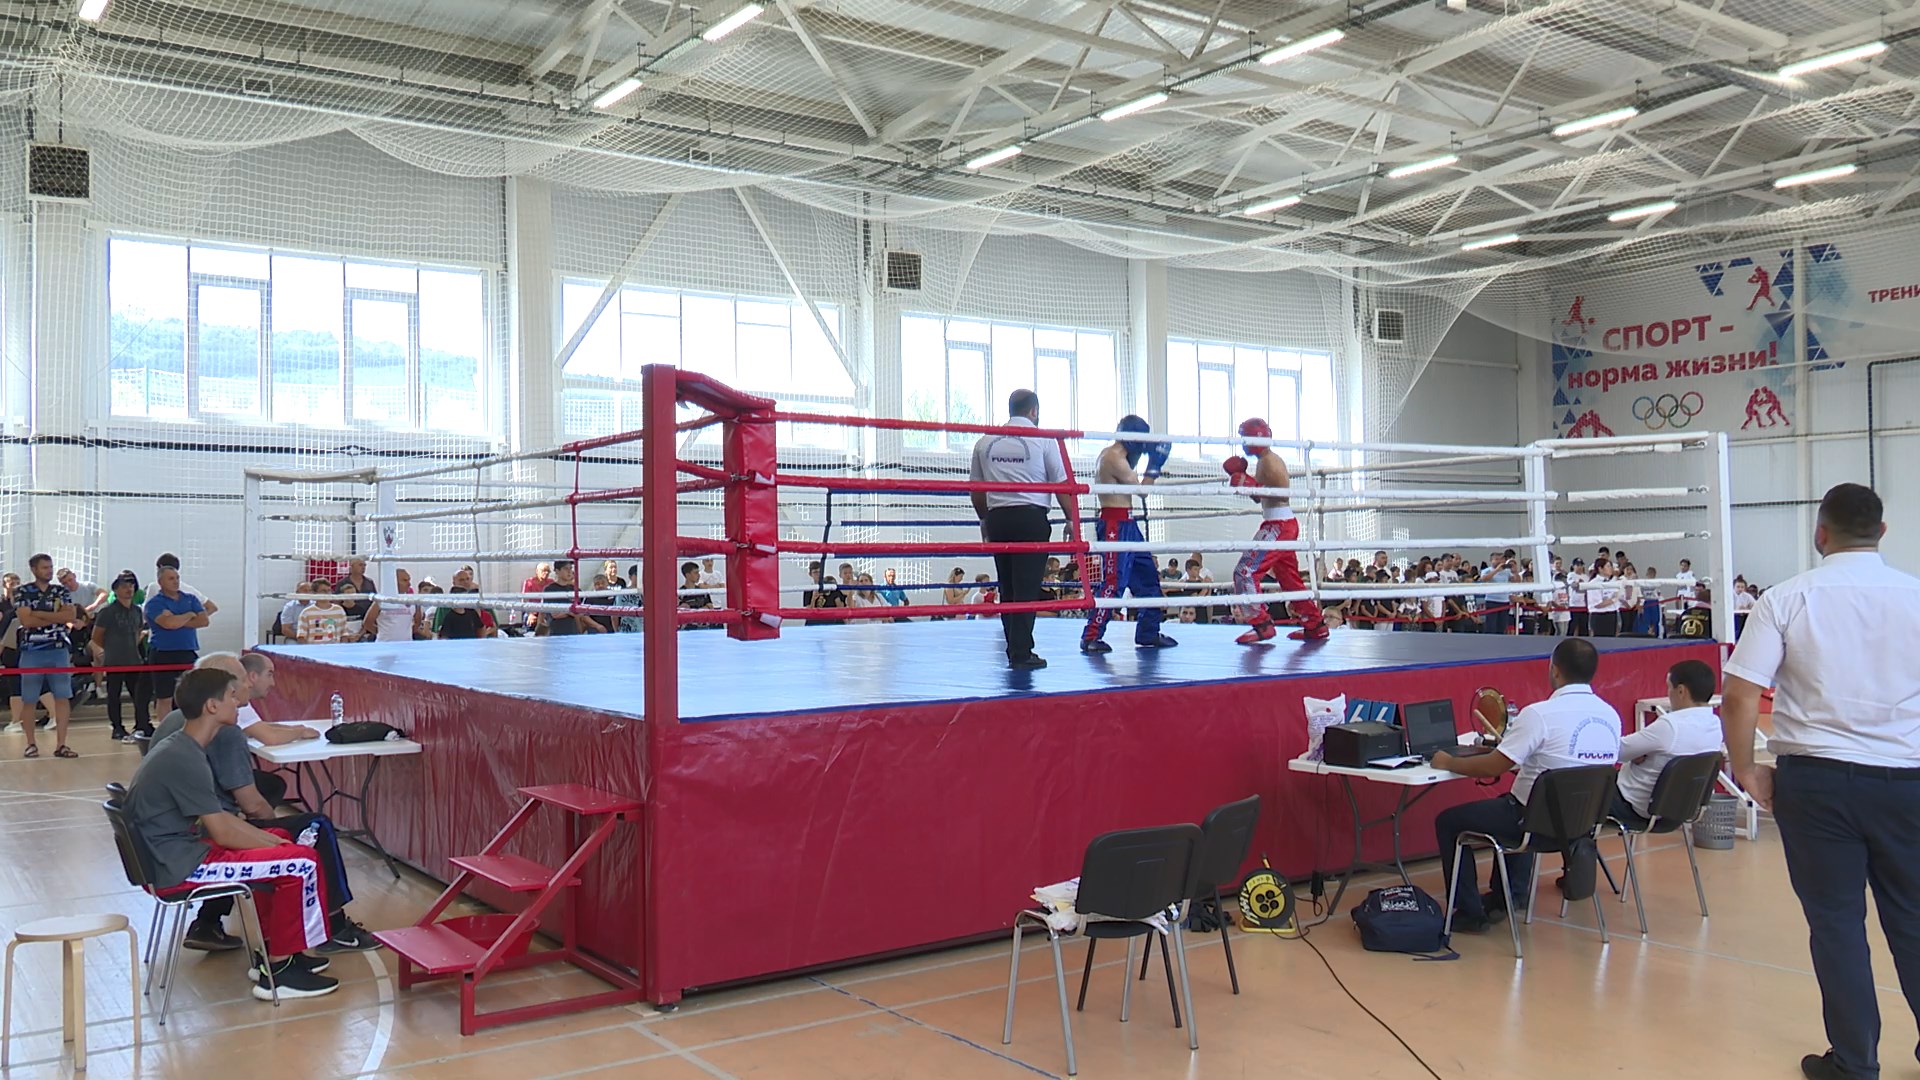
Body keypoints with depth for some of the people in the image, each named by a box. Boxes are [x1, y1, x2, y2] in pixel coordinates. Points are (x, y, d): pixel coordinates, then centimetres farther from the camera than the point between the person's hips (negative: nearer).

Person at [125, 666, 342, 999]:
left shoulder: (178, 748, 11)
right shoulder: (185, 759, -21)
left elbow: (219, 817, 15)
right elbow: (223, 832, -19)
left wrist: (276, 841, 8)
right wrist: (277, 845, -5)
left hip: (175, 853, 11)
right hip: (179, 868, -11)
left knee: (282, 840, 22)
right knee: (302, 862, -13)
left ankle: (272, 953, 23)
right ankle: (277, 971, 0)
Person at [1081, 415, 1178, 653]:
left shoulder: (1115, 455, 16)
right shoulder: (1113, 458, -15)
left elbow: (1130, 481, 23)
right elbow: (1141, 489, -11)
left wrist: (1139, 455, 18)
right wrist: (1154, 463, -4)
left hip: (1126, 524, 11)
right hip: (1115, 525, -11)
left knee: (1146, 576, 14)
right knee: (1113, 581, -12)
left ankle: (1148, 634, 20)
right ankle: (1091, 637, -10)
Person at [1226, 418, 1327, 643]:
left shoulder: (1269, 461, -12)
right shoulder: (1263, 462, 18)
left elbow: (1283, 494, -22)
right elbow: (1259, 498, 25)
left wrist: (1251, 486, -25)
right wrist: (1243, 479, 13)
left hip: (1278, 525, -11)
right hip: (1281, 525, 11)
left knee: (1245, 572, -12)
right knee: (1289, 578, 17)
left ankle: (1262, 625, -12)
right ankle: (1315, 625, 22)